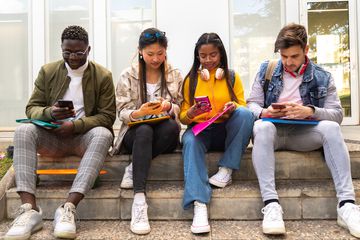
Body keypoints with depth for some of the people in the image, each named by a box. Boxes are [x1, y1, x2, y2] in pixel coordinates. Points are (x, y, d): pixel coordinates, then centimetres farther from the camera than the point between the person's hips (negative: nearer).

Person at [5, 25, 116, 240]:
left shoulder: (103, 76, 1)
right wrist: (50, 113, -20)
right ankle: (30, 209, -34)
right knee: (24, 131, -27)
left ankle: (69, 208, -42)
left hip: (85, 136, -2)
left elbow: (107, 116, -4)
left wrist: (75, 125, -19)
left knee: (103, 134, -35)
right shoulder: (48, 72, 8)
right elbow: (32, 108, 5)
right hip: (53, 136, 2)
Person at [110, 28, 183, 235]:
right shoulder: (128, 75, 4)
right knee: (144, 130, -38)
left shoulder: (175, 75, 9)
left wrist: (169, 106, -17)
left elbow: (181, 110, 7)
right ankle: (139, 200, -44)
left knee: (172, 126, -35)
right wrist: (139, 112, -25)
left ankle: (134, 169, -20)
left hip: (164, 134, 2)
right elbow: (123, 113, -2)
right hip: (135, 133, -1)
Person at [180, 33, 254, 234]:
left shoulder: (232, 77, 10)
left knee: (245, 113, -29)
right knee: (190, 141, -35)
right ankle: (199, 204, -45)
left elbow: (243, 106, 3)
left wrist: (234, 108, -21)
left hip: (226, 130, 1)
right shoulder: (191, 79, 9)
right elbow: (183, 117, 4)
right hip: (199, 129, 0)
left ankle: (227, 169, -21)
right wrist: (190, 113, -20)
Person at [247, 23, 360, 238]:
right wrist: (264, 112, -19)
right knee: (262, 127, -35)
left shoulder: (322, 77, 4)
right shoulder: (266, 70, 7)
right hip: (272, 131, 0)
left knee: (331, 127, -29)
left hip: (304, 134, 1)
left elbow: (337, 114, -2)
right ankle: (271, 204, -43)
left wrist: (311, 111, -22)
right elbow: (252, 104, 5)